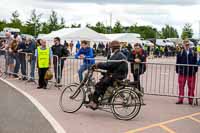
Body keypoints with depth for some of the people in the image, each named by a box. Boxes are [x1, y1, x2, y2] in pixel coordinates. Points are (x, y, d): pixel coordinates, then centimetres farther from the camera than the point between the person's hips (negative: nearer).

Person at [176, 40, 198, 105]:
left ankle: (191, 100, 16)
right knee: (181, 87, 2)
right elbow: (177, 63, 4)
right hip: (182, 72, -1)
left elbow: (195, 63, 8)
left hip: (191, 73, 1)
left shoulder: (193, 53, 5)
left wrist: (195, 70, 2)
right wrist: (177, 70, -1)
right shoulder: (180, 53, 1)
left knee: (191, 87, 6)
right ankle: (180, 99, 10)